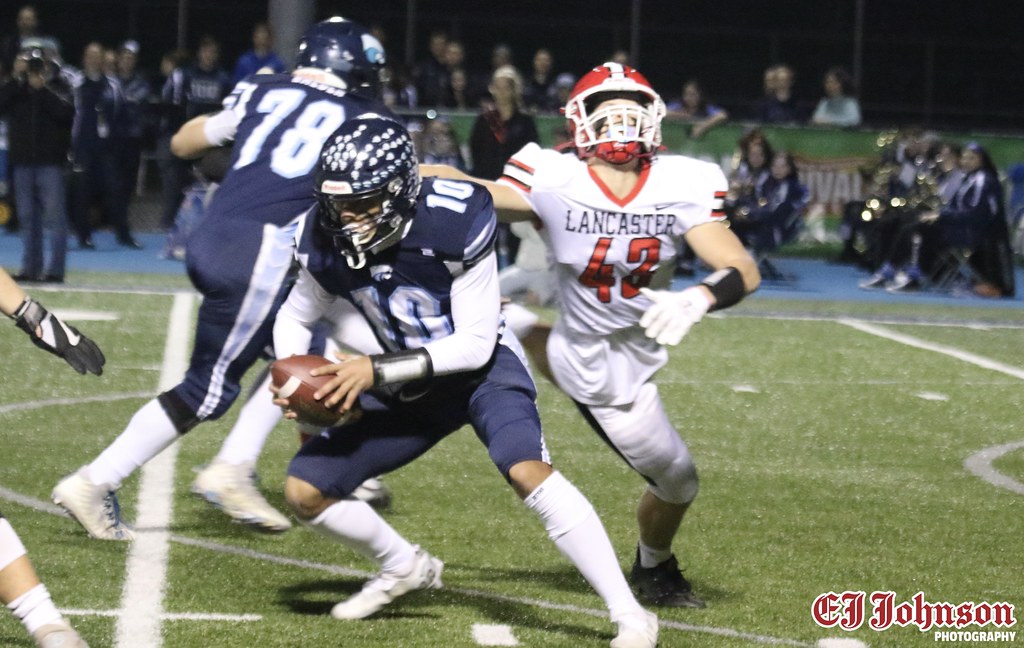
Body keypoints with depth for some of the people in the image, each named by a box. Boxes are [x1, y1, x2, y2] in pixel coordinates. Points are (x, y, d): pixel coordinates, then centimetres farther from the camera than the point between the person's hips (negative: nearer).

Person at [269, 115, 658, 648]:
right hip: (410, 386, 6)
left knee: (527, 471, -32)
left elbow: (474, 344, -23)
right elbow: (295, 319, 7)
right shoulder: (328, 243, -14)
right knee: (305, 491, -3)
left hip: (483, 369, -6)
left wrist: (378, 371, -31)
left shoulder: (454, 225, -29)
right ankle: (405, 569, 25)